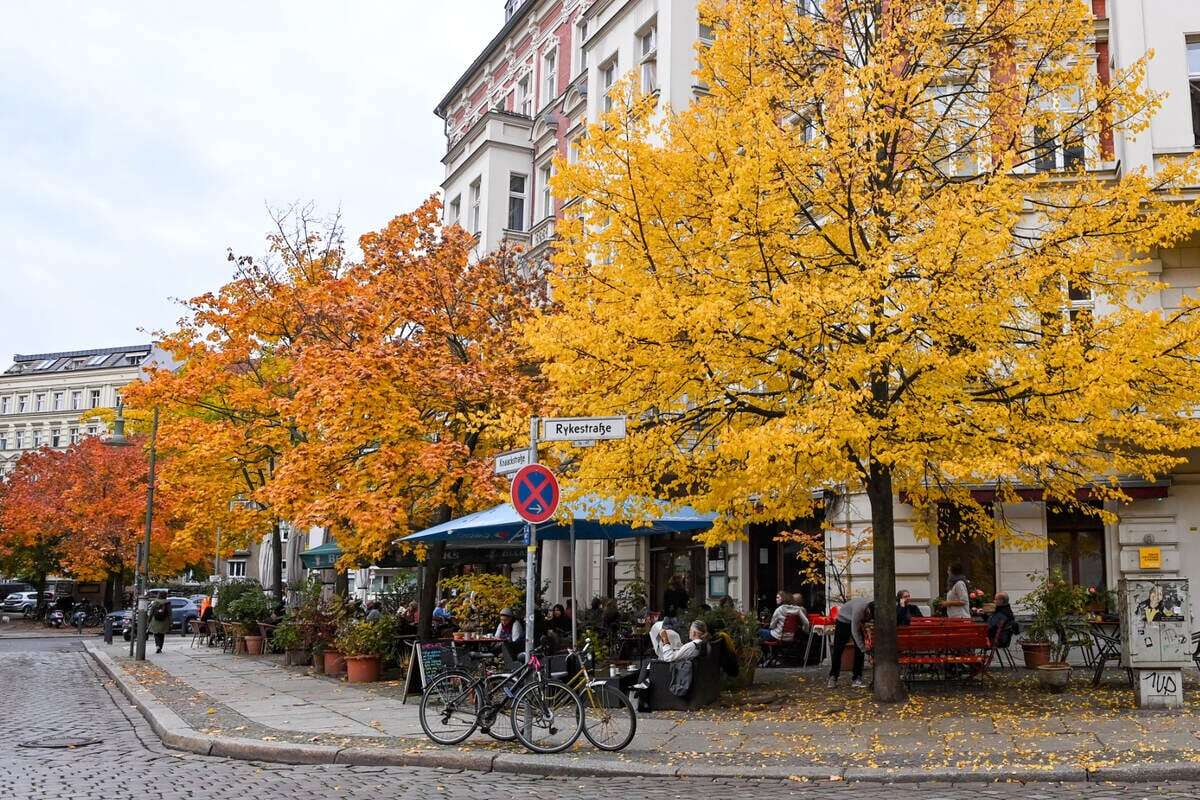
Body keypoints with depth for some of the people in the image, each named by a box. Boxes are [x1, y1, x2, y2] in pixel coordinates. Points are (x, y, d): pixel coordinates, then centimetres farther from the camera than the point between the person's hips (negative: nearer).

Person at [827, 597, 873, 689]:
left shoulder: (875, 609, -24)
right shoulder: (859, 609, -41)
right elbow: (855, 632, -37)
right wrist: (864, 650, -38)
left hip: (857, 623, 5)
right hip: (844, 620, -5)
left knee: (859, 651, -6)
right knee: (838, 650, -2)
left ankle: (857, 679, -1)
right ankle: (832, 677, 8)